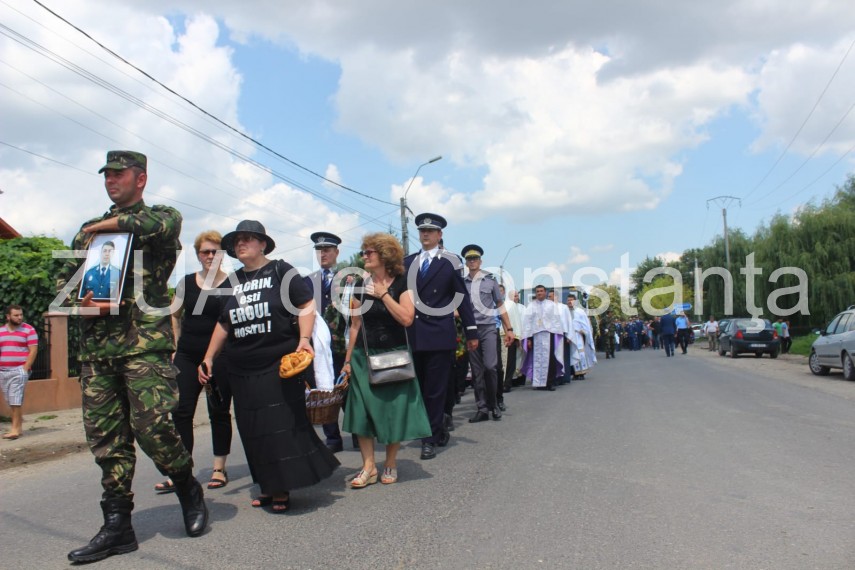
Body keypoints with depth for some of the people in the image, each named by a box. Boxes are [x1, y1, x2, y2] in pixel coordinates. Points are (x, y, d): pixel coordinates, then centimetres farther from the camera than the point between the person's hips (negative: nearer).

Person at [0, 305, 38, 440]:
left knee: (15, 400, -9)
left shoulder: (28, 330, -2)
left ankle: (15, 428, -6)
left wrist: (25, 368, -12)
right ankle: (18, 426, 16)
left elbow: (33, 350, -6)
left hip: (19, 370, -5)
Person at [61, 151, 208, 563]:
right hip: (96, 347, 6)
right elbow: (63, 279, 21)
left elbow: (163, 223, -20)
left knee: (151, 425, -13)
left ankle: (189, 490, 13)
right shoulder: (89, 229, 22)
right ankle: (117, 525, 14)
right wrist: (79, 301, -3)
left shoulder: (161, 216, 5)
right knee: (106, 437, 5)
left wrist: (106, 224, -7)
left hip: (145, 342, -5)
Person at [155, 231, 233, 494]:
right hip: (188, 356, 3)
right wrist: (177, 345, 13)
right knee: (182, 411, 1)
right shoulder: (186, 282, 7)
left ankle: (219, 468, 18)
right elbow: (175, 316, 19)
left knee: (219, 411, 7)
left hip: (220, 356, -3)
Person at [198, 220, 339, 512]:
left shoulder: (280, 271, -2)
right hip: (242, 370, 6)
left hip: (280, 364, -6)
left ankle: (284, 488, 9)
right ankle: (269, 486, 21)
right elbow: (224, 324, 21)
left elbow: (306, 305, -7)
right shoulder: (232, 282, 15)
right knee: (253, 431, 9)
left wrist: (304, 339, -20)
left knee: (283, 426, -3)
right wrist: (209, 357, 17)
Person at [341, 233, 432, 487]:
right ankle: (368, 467, 10)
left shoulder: (401, 283, -5)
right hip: (364, 356, 3)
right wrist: (348, 360, 8)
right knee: (363, 410, 1)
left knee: (393, 410, 3)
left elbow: (407, 318, -18)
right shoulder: (361, 287, 5)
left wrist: (383, 294, -16)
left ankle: (390, 464, 20)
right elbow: (356, 325, 8)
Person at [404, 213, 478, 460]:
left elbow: (462, 298, 0)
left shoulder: (450, 261, 0)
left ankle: (430, 439, 9)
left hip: (439, 335, -4)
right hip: (413, 336, 4)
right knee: (419, 388, 11)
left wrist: (471, 332, -1)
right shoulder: (407, 262, 11)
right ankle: (439, 432, 27)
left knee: (435, 389, 1)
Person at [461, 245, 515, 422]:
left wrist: (509, 329, 2)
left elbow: (500, 306, 6)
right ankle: (482, 408, 9)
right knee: (477, 371, 4)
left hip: (488, 328, -2)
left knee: (490, 366, -12)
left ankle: (493, 404, 6)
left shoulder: (490, 279, 3)